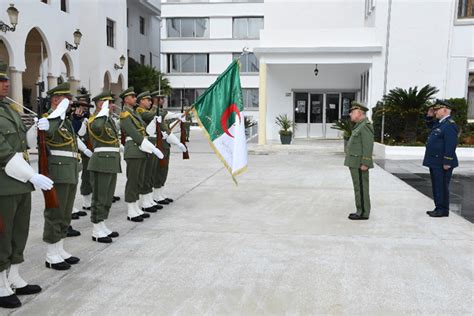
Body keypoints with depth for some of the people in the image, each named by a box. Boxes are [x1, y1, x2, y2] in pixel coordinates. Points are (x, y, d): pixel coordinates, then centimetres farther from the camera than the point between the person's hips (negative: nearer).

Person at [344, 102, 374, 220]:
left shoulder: (366, 125, -15)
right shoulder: (360, 126, 17)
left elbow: (368, 145, -21)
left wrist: (365, 164, -23)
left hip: (360, 163, -10)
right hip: (356, 163, 10)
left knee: (361, 188, -5)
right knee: (360, 188, 12)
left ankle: (363, 213, 0)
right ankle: (362, 211, 17)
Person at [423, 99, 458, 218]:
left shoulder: (450, 125, -16)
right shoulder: (439, 123, 14)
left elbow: (451, 145, -22)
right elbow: (430, 127, 36)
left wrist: (447, 162, -24)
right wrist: (429, 116, 18)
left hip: (442, 163, -10)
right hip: (435, 162, 10)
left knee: (442, 187, -3)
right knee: (436, 186, 15)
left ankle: (443, 210, 5)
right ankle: (439, 208, 24)